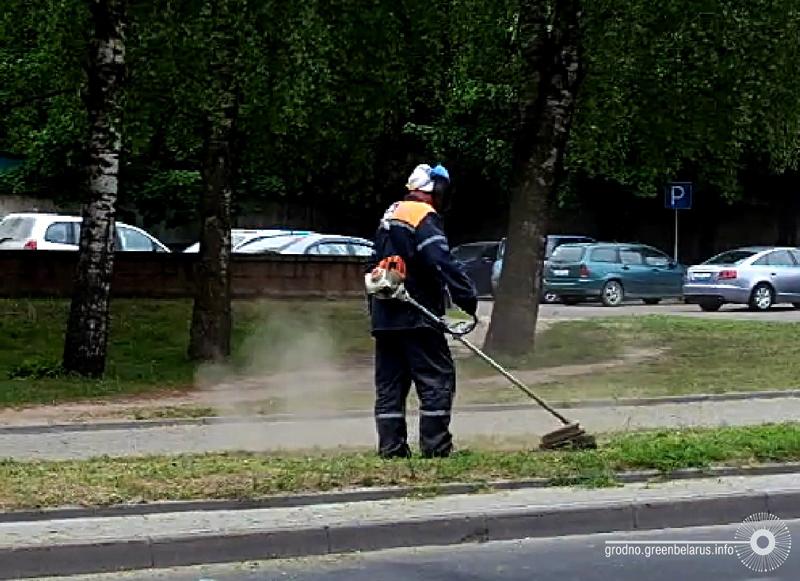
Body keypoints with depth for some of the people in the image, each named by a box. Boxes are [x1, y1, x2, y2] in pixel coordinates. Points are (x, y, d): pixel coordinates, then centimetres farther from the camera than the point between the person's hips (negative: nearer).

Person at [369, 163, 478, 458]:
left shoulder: (390, 215, 18)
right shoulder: (424, 217, -11)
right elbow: (442, 262, -23)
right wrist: (468, 297, -22)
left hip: (385, 317, 9)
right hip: (416, 318, -9)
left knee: (389, 385, 10)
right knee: (438, 379, -5)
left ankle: (391, 449, 9)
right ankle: (435, 447, -8)